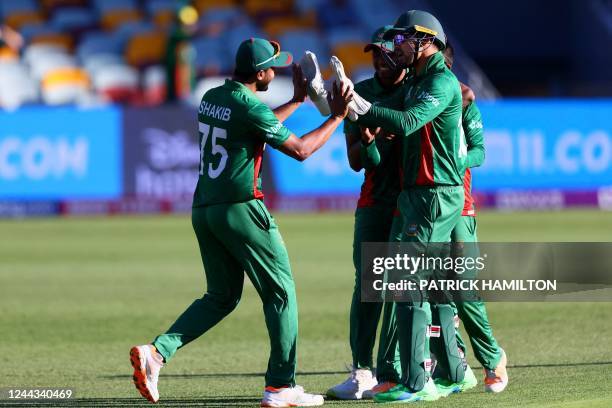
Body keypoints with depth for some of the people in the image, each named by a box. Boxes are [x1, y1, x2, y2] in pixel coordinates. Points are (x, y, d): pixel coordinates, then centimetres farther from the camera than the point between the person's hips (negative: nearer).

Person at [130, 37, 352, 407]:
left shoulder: (212, 98, 11)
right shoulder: (250, 107, -14)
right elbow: (300, 149, -10)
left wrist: (297, 100, 32)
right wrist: (337, 117, -1)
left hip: (204, 210, 8)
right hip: (241, 210, -8)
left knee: (222, 296, 16)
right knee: (281, 292, 4)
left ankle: (156, 351, -3)